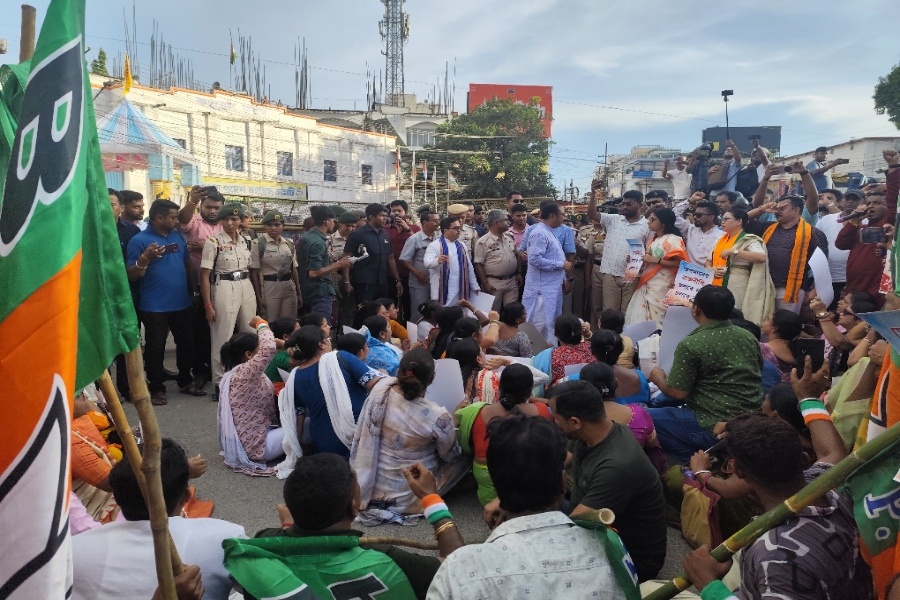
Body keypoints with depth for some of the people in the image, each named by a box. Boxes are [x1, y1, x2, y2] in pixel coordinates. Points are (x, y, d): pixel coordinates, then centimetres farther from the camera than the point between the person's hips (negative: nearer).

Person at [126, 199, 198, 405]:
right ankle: (157, 388, 17)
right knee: (155, 348, 4)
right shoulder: (139, 240, -9)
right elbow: (131, 275, -12)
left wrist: (193, 287, 9)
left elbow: (187, 263, 16)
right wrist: (145, 257, -29)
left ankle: (186, 381, 31)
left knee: (186, 343, 14)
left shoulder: (178, 237, 7)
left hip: (181, 303, 6)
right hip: (154, 307, -5)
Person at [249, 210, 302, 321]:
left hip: (289, 287, 4)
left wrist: (299, 293, 13)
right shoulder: (258, 243, -4)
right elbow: (254, 272, -6)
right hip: (269, 287, -4)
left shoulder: (289, 244, 9)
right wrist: (259, 296, -10)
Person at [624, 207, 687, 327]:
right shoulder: (653, 238, 15)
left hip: (661, 285, -8)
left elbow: (678, 263, -16)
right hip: (646, 283, 8)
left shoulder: (673, 240, -9)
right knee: (639, 316, 6)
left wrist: (656, 260, -20)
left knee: (654, 318, -8)